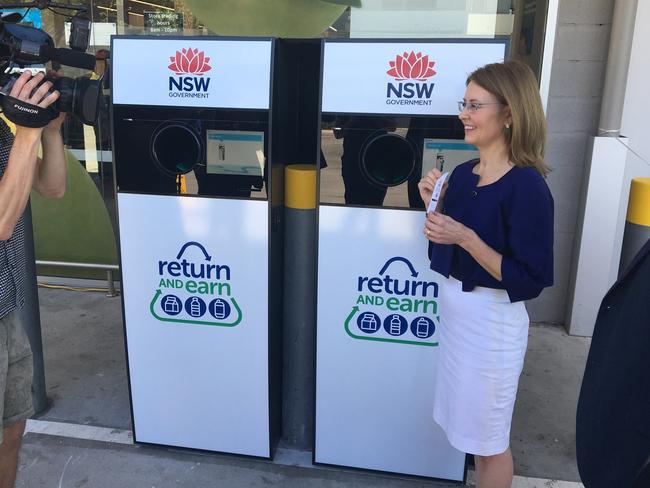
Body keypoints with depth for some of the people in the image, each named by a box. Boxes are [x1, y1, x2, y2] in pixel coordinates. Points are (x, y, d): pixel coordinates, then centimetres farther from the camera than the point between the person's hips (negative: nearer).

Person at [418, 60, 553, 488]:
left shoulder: (526, 186, -20)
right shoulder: (462, 173, 2)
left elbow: (530, 280, -22)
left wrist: (465, 237, -28)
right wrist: (434, 205, -4)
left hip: (492, 320, -7)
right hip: (453, 308, 8)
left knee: (489, 440, 12)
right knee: (469, 426, 23)